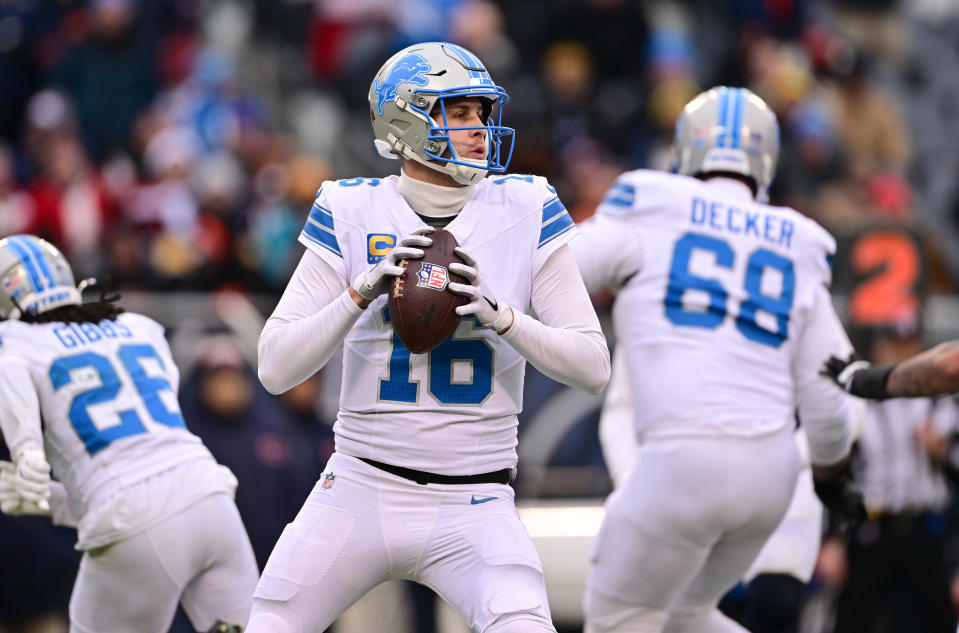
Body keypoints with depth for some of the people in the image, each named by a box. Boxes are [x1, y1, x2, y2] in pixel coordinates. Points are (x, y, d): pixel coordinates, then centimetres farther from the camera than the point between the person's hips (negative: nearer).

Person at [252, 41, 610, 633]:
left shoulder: (524, 215, -1)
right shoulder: (353, 217, -2)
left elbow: (594, 367, -3)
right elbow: (276, 368, -6)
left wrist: (499, 314, -18)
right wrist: (363, 291, -19)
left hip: (473, 511, -1)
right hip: (362, 491, 1)